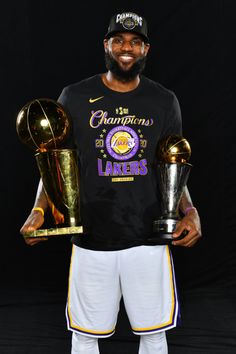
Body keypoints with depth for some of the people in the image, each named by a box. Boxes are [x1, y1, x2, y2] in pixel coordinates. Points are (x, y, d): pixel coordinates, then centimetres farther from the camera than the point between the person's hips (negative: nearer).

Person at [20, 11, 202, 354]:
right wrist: (38, 211, -11)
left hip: (149, 238, 1)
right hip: (91, 241, -1)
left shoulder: (165, 101, 4)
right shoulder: (75, 97, 0)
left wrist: (190, 210, -8)